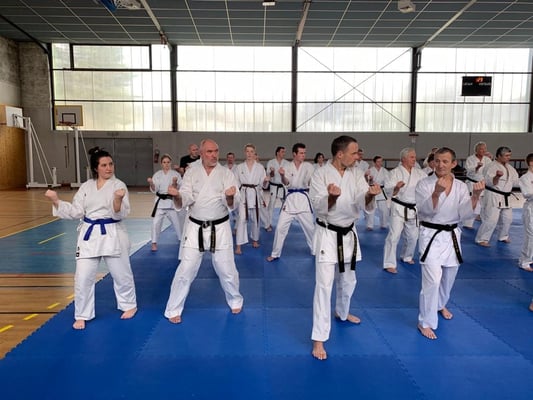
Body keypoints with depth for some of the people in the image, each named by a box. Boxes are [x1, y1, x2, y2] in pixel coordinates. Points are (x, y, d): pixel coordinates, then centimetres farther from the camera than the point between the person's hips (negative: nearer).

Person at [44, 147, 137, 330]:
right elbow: (76, 212, 4)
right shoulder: (86, 186, 5)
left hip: (112, 234, -3)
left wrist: (118, 199, -33)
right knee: (83, 277, 3)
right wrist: (56, 201, -7)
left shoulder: (119, 185, -7)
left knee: (121, 273, 9)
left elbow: (121, 214, -14)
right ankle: (82, 315, 22)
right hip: (89, 234, 3)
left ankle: (129, 305, 34)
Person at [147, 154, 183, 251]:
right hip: (160, 201, 0)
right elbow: (154, 190, -4)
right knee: (156, 222, -6)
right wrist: (151, 183, -23)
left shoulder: (175, 174, -2)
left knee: (176, 221, 10)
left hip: (172, 202, 0)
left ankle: (181, 239, 32)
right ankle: (154, 243, 8)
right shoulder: (157, 174, 1)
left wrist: (175, 183, -24)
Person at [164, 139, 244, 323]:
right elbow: (184, 201, -9)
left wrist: (230, 196, -34)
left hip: (220, 228, 0)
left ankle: (235, 300, 36)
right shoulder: (191, 173, 0)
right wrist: (177, 196, -31)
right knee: (185, 270, 2)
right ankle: (173, 309, 20)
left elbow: (233, 205, -11)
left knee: (227, 270, 10)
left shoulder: (227, 173, -3)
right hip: (195, 228, 1)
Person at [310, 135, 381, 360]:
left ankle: (342, 313, 50)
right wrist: (332, 197, -40)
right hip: (327, 234, -5)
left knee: (348, 280, 21)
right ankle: (319, 339, 2)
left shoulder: (356, 174, 0)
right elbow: (318, 207, -19)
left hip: (348, 233, 6)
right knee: (324, 284, -8)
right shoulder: (321, 174, -14)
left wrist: (369, 194, -34)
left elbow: (362, 203, -11)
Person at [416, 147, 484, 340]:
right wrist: (437, 193, -35)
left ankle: (440, 304, 48)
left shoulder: (461, 186, 1)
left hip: (452, 235, 5)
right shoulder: (424, 184, -10)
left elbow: (465, 214, -7)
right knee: (432, 280, -13)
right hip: (431, 235, -5)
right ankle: (425, 322, 1)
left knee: (449, 277, 20)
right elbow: (425, 210, -20)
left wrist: (475, 196, -22)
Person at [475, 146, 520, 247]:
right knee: (491, 219, -11)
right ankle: (481, 239, -1)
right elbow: (490, 182, -23)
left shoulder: (509, 167, 11)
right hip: (493, 197, -8)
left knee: (507, 218, 17)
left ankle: (503, 237, 36)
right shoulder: (492, 166, -15)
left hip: (505, 198, 9)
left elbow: (516, 181, 15)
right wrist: (497, 176, -41)